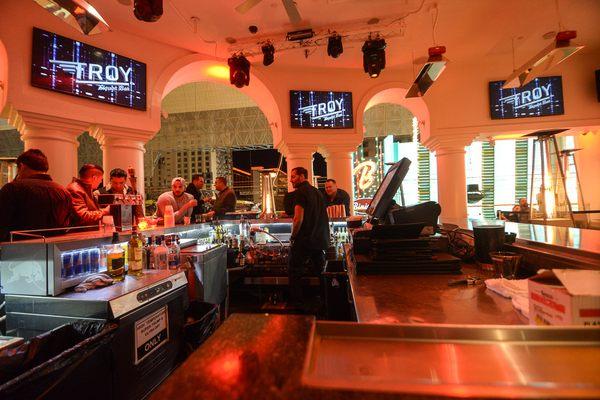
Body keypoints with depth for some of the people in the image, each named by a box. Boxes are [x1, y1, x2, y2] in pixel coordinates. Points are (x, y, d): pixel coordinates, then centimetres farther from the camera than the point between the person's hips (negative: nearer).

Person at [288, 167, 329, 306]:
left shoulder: (300, 192, -10)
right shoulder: (317, 192, 15)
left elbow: (298, 218, -20)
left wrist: (293, 237, -6)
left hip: (304, 241, -8)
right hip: (321, 240, 8)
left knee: (294, 272, 5)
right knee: (320, 272, 18)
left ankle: (296, 302, 8)